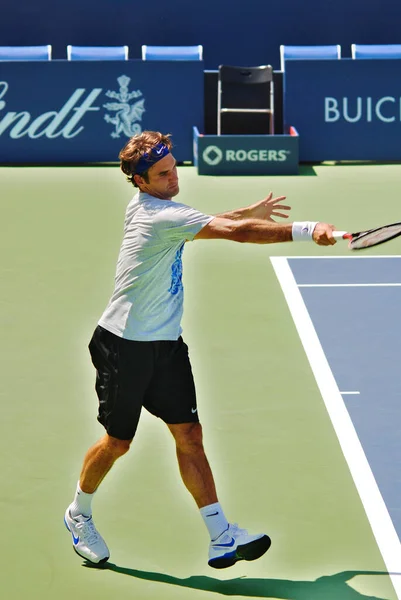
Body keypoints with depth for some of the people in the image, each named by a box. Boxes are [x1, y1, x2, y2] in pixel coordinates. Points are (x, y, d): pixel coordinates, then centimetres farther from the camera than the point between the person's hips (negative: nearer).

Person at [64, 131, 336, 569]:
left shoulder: (146, 205, 5)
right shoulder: (162, 217, -22)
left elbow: (203, 223, 28)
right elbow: (235, 233, -29)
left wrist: (249, 212, 28)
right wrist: (307, 231, -30)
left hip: (165, 344, 8)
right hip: (125, 347, -8)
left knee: (189, 435, -2)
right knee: (118, 442, 8)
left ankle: (220, 536, -7)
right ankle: (78, 514, 33)